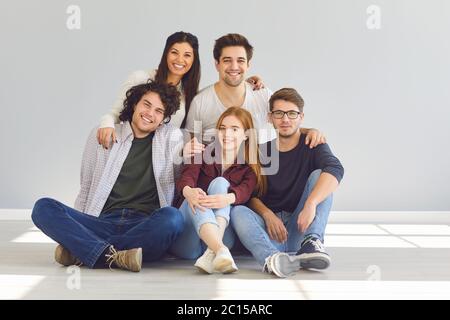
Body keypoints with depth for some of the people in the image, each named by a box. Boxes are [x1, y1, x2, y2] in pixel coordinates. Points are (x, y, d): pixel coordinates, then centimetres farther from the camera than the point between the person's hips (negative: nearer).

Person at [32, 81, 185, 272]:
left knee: (172, 217, -35)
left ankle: (79, 251, -27)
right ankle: (112, 256, -35)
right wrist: (70, 230, 2)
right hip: (101, 224, 1)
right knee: (43, 207, -19)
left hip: (146, 228, -1)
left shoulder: (172, 138, 12)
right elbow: (86, 190, 16)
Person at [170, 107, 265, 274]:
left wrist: (228, 198, -38)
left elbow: (245, 191, -13)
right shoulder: (203, 154, 12)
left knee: (220, 182, -21)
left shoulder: (251, 168, 11)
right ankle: (221, 251, -52)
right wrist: (188, 191, -36)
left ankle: (212, 253, -41)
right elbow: (186, 177, -10)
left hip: (220, 235, 0)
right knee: (195, 197, -28)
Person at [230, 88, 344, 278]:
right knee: (238, 212, -26)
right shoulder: (262, 152, 10)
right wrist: (267, 214, -19)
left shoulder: (312, 145, 3)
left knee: (318, 175, -16)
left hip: (300, 227, -1)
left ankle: (311, 243, -31)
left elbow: (335, 169, -19)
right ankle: (271, 259, -51)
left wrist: (311, 204, -35)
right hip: (270, 228, 1)